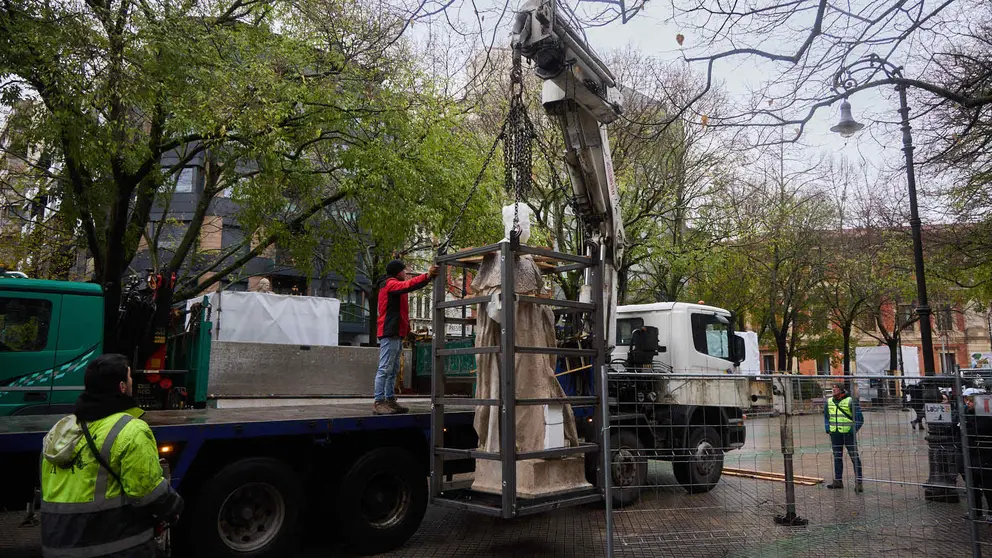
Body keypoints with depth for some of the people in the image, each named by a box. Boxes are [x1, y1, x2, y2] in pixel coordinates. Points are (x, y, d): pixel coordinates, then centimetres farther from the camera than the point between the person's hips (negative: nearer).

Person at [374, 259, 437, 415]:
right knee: (385, 369, -11)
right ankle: (378, 402, -11)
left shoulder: (394, 285, 26)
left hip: (396, 333, 11)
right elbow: (408, 285, -24)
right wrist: (428, 276, -34)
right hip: (390, 333, -11)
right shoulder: (390, 283, -6)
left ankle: (390, 401, 13)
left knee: (393, 370, 10)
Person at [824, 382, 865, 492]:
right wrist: (828, 429, 10)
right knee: (837, 458, 12)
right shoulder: (829, 402, 7)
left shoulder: (850, 401, -9)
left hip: (848, 433, -5)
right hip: (835, 434, 5)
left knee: (854, 457, -1)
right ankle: (838, 480, 21)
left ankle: (858, 482, 5)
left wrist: (853, 430, -14)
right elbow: (826, 416, 20)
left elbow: (860, 418, -7)